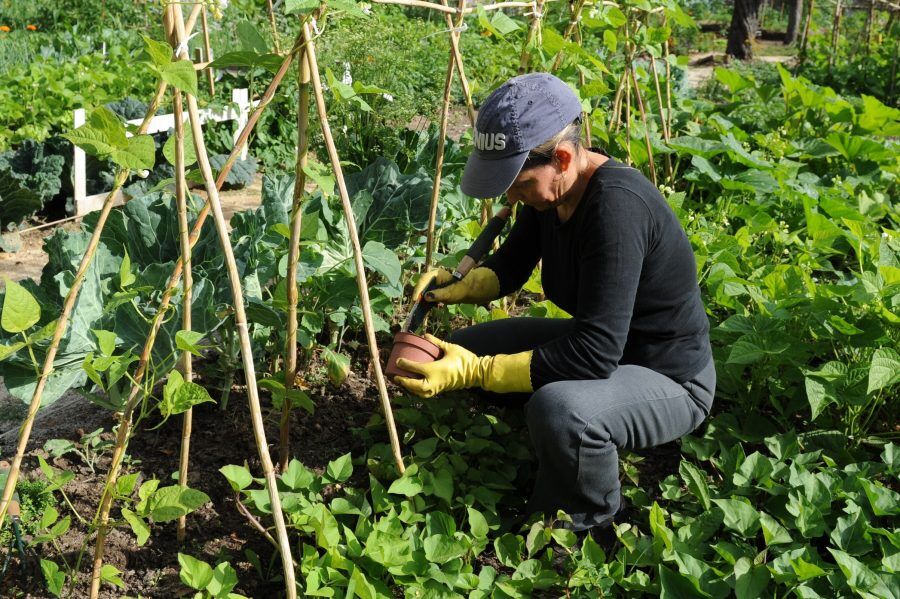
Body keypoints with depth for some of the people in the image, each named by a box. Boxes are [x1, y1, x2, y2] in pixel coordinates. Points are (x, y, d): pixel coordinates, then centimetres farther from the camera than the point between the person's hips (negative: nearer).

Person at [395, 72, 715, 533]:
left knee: (559, 409, -38)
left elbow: (595, 355, -36)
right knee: (463, 347, 5)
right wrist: (460, 286, -13)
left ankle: (584, 530, -5)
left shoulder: (617, 205, -33)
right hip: (599, 345, 9)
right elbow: (510, 265, 9)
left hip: (669, 379, -8)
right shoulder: (550, 187, -7)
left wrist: (475, 372, -34)